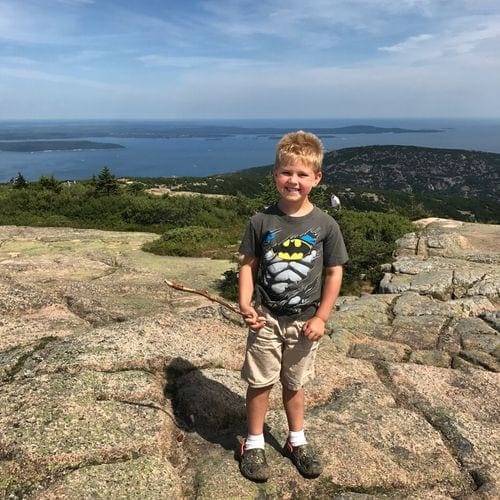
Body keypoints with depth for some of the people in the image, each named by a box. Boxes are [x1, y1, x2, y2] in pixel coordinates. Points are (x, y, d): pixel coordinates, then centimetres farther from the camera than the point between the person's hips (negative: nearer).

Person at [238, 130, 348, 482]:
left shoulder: (325, 225, -8)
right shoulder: (262, 222, -8)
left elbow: (334, 272, -2)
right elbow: (248, 264, -1)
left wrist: (321, 317, -6)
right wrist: (245, 304, -14)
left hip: (304, 321, 1)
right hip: (266, 319, 0)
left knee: (295, 384, 18)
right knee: (260, 383, 10)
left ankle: (296, 441, 40)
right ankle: (254, 444, 31)